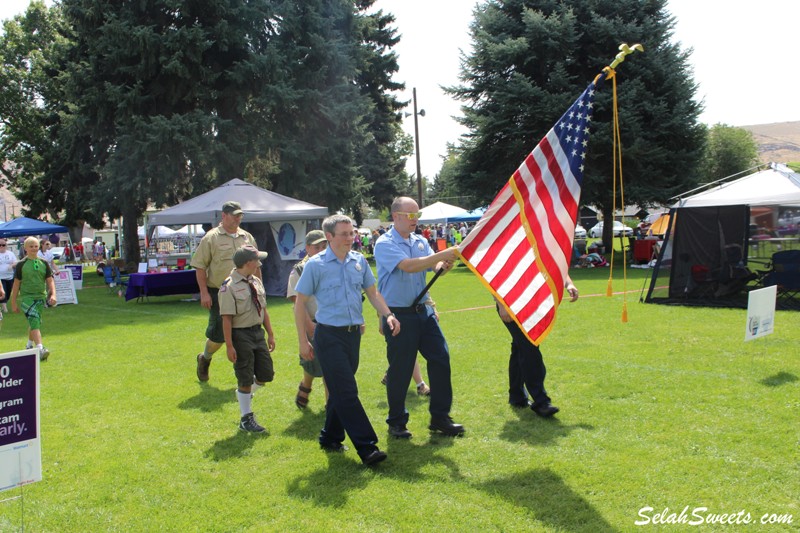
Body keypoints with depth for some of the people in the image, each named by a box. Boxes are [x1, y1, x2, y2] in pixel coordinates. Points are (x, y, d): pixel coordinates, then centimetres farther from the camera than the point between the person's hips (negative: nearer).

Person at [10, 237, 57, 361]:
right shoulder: (21, 264, -1)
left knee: (35, 323, 14)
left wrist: (53, 294, -10)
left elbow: (50, 281, 7)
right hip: (25, 297, -4)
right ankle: (40, 349, -31)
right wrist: (14, 303, 4)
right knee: (34, 320, -20)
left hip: (40, 297, 4)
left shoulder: (44, 263, 7)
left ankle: (29, 345, 38)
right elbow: (16, 284, 3)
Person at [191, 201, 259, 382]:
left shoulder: (247, 237, 10)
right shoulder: (211, 238, -4)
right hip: (219, 293, -4)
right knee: (218, 333, 1)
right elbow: (200, 266, -6)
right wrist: (204, 292, -12)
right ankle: (204, 358, 31)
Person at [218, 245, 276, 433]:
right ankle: (246, 419, 20)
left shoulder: (256, 282, 6)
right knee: (245, 379, 4)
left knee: (266, 374, 11)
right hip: (241, 334, -7)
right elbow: (227, 319, -18)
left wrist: (270, 334, 13)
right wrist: (229, 346, -18)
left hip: (258, 332, 7)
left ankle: (244, 394, 40)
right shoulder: (229, 287, -17)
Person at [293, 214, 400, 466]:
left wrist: (388, 314, 0)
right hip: (329, 335, -5)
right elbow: (300, 303, -4)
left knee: (340, 390, 15)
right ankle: (367, 447, -6)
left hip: (353, 333, 6)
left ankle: (330, 438, 30)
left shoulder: (359, 261, 6)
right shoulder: (316, 265, -8)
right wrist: (303, 341, -6)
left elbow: (372, 292, 17)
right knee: (346, 392, -8)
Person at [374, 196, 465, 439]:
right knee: (400, 370, 3)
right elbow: (408, 265, -25)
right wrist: (443, 254, -28)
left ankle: (440, 417, 16)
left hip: (423, 311, 6)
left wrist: (444, 265, -24)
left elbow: (435, 266, 1)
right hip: (399, 316, -6)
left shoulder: (420, 241, 10)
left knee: (441, 359, 4)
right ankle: (396, 423, 20)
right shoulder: (385, 244, -11)